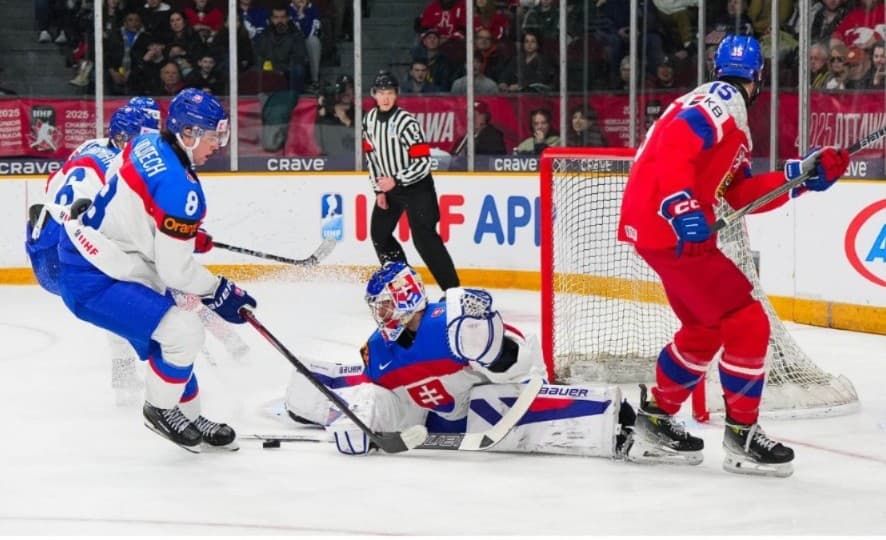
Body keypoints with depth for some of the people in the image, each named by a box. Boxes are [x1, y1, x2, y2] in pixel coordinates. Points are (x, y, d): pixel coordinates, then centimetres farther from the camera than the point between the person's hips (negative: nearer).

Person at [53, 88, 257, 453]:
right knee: (183, 331, -14)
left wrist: (187, 234, 24)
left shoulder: (147, 145, 1)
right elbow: (175, 270, -19)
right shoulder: (181, 188, -24)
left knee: (163, 331, 22)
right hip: (92, 282, -11)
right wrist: (220, 293, -4)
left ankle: (189, 417, 35)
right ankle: (161, 409, 9)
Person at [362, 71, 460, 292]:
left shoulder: (406, 123, -23)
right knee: (379, 233, 11)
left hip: (416, 186, -8)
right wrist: (379, 189, 4)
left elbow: (423, 162, -24)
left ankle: (452, 288, -17)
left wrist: (396, 181, -26)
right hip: (388, 185, 8)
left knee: (424, 237, -17)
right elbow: (371, 155, 9)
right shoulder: (369, 120, 0)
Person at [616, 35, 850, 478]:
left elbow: (743, 196, 16)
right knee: (747, 323, -7)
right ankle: (741, 436, -1)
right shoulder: (724, 100, -9)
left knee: (705, 328, 23)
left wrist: (804, 175, 13)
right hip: (667, 228, -11)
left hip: (655, 228, 11)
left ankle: (657, 415, 33)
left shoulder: (729, 117, 22)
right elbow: (672, 150, -24)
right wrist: (684, 212, -31)